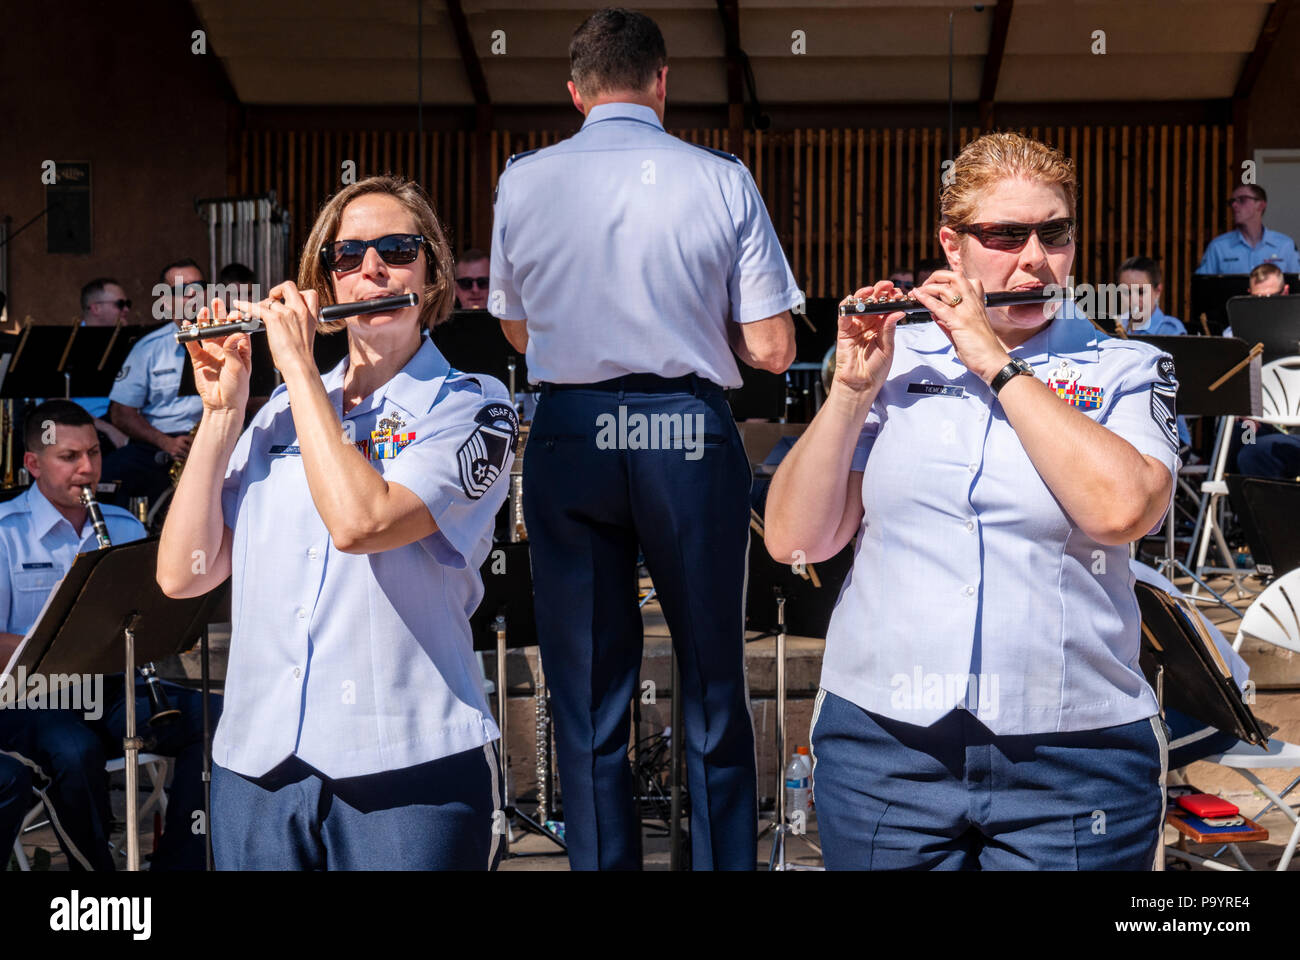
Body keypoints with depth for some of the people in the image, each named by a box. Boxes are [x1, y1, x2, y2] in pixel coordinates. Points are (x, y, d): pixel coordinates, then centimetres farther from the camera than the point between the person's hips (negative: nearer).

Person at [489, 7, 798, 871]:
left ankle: (601, 859, 16)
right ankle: (725, 859, 21)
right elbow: (772, 350, -4)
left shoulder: (523, 182, 1)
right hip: (690, 437, -1)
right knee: (713, 681, 14)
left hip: (569, 436, 1)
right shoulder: (722, 180, -4)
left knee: (587, 693, 11)